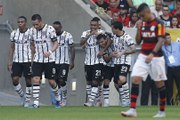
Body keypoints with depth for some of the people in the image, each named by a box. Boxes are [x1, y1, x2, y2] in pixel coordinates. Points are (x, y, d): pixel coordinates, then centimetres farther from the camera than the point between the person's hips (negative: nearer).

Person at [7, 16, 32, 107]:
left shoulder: (30, 33, -4)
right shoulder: (14, 34, 7)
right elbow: (12, 48, 12)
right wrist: (10, 61, 7)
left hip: (28, 61, -3)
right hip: (16, 61, 3)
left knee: (28, 81, 1)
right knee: (15, 79, -6)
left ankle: (27, 100, 12)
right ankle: (22, 96, 15)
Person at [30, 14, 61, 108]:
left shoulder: (49, 29, -11)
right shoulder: (33, 30, 3)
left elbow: (56, 43, -10)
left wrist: (50, 52, -27)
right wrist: (33, 55, 16)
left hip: (49, 60, -3)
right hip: (37, 60, 3)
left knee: (51, 82, 4)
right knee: (35, 80, -12)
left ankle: (58, 98, 29)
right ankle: (36, 103, -12)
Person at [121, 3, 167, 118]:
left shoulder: (159, 24, -9)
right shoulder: (142, 24, 9)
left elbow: (160, 40, -18)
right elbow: (138, 41, 12)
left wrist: (152, 54, -31)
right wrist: (138, 29, -4)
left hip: (156, 57, -5)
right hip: (143, 56, 5)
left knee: (160, 83, 5)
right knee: (135, 79, -11)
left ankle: (162, 111, 17)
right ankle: (133, 110, -15)